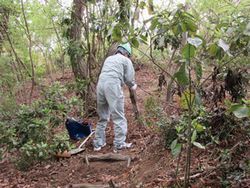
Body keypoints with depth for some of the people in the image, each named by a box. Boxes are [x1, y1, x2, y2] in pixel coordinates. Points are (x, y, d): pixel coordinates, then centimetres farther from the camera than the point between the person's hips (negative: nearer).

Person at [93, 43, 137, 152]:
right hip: (113, 85, -6)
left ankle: (98, 143, 20)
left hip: (100, 84, 7)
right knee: (119, 117, 1)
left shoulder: (108, 59, 30)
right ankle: (119, 144, 2)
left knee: (102, 117, 16)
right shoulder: (126, 60, 11)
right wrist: (133, 86, 28)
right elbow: (129, 78, 7)